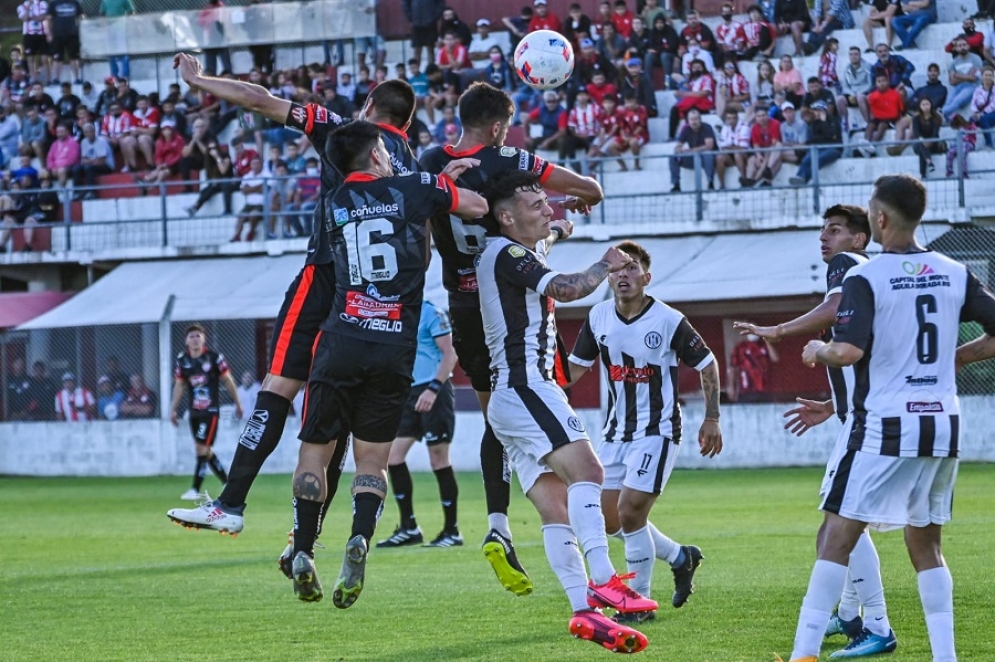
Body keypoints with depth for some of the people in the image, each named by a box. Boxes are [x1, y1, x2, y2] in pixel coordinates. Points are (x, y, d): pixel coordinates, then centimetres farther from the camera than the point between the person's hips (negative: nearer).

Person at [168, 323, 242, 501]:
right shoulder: (181, 360, 4)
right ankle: (227, 482, 26)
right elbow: (179, 385, 12)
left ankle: (195, 489, -10)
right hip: (193, 411, 5)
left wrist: (238, 403, 4)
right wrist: (174, 409, 8)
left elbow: (227, 380, 0)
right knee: (205, 450, 10)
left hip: (210, 410, -5)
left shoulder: (214, 357, -8)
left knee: (202, 448, -12)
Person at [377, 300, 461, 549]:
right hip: (409, 393, 8)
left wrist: (433, 388, -22)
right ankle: (408, 528, 7)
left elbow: (450, 354, -12)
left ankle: (452, 531, 5)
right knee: (393, 456, 0)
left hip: (434, 393, -7)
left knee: (439, 461, -4)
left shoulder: (432, 313, -9)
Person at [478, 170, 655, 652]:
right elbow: (565, 289, -23)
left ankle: (584, 612, -6)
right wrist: (604, 266, -7)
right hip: (525, 387, -11)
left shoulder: (522, 251, 22)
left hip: (508, 398, 11)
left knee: (557, 511, 1)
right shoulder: (506, 253, -10)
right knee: (586, 471, -24)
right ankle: (602, 581, -37)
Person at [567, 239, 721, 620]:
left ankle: (639, 601, 0)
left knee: (630, 512, -16)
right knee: (609, 521, 6)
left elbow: (706, 364, -1)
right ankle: (680, 558, 29)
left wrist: (711, 419, -2)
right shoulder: (598, 318, 0)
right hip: (616, 431, 6)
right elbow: (576, 366, 10)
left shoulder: (669, 321, -13)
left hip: (657, 431, -6)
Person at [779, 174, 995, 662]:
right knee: (926, 545, 15)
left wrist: (816, 352, 0)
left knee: (835, 541, -2)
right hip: (943, 425, 5)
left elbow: (848, 351, -21)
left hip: (885, 427, -5)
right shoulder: (955, 274, 6)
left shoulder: (865, 278, -10)